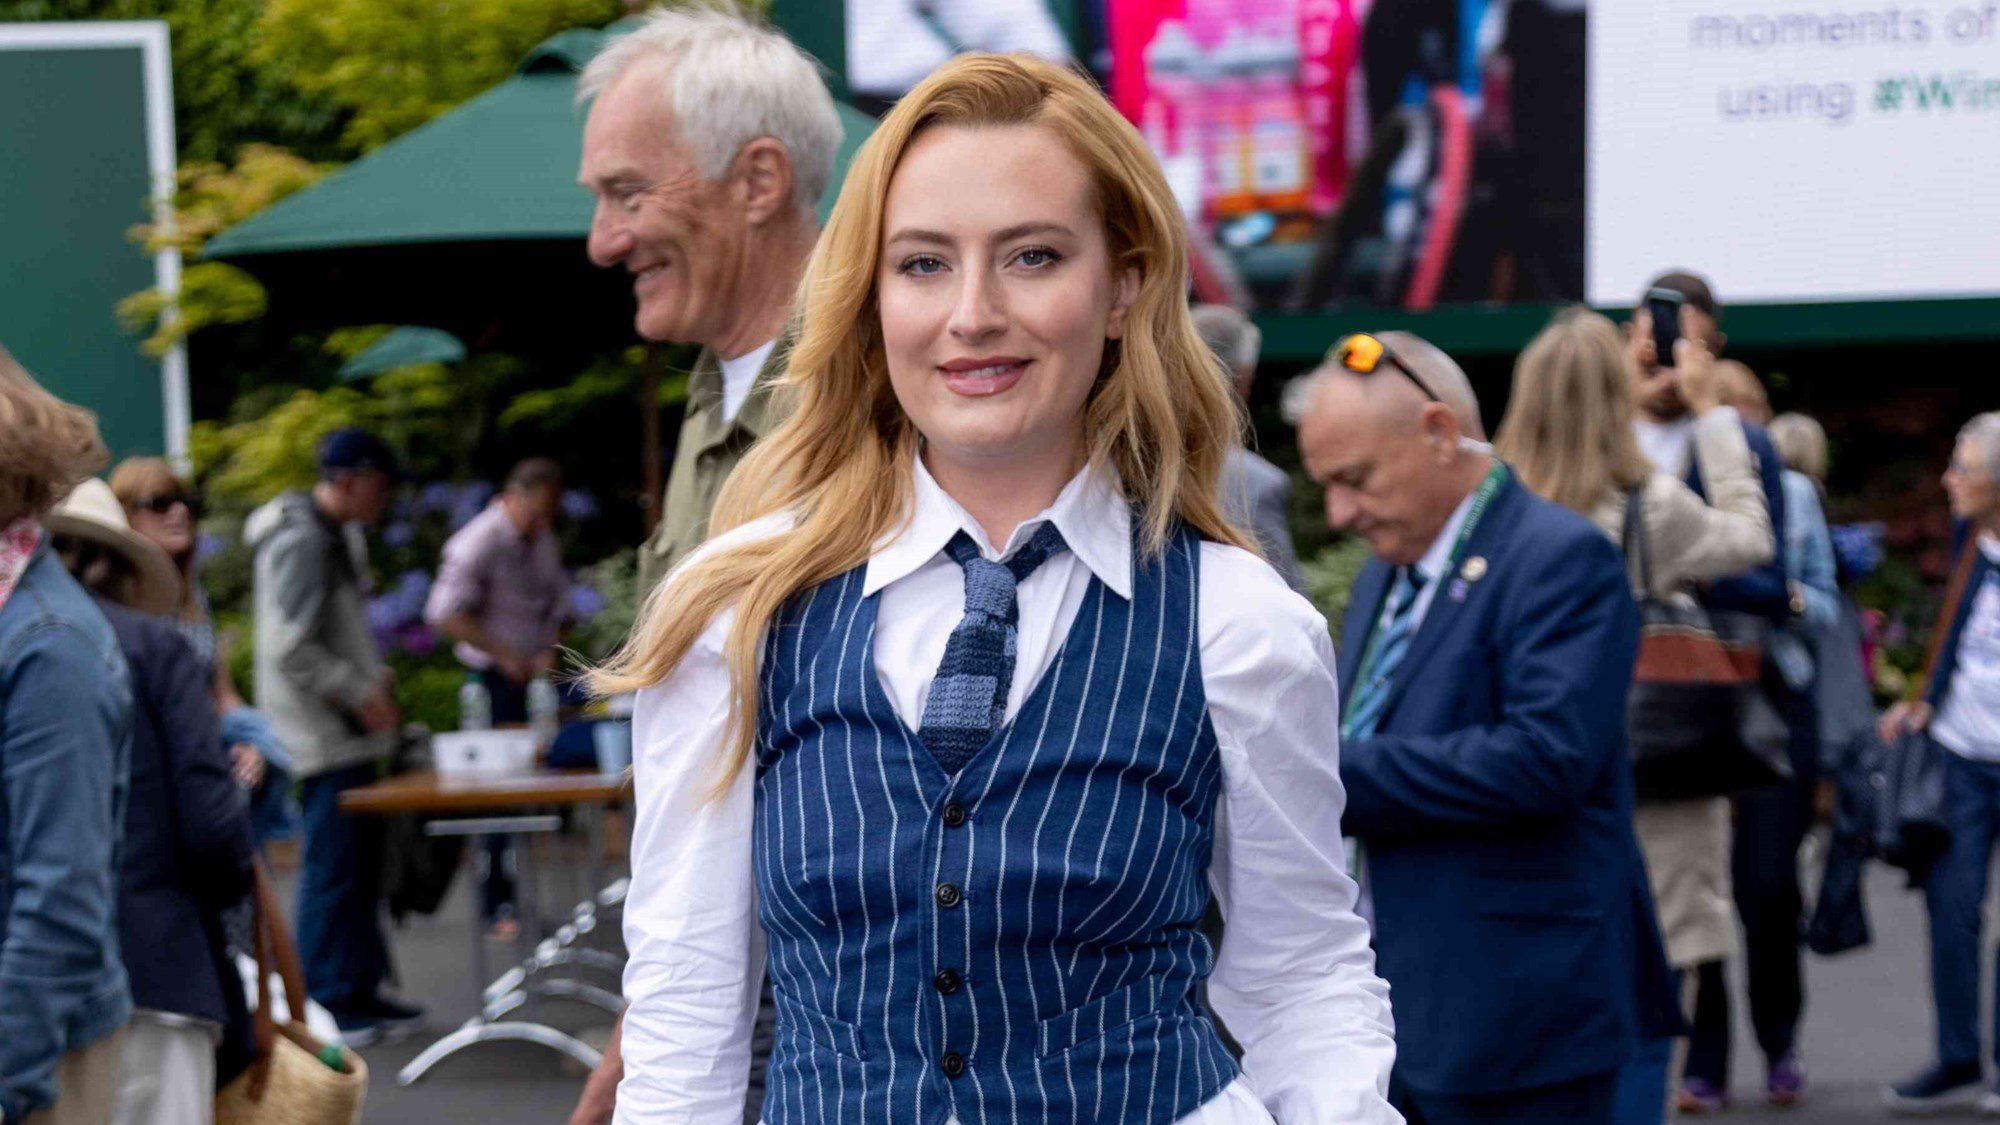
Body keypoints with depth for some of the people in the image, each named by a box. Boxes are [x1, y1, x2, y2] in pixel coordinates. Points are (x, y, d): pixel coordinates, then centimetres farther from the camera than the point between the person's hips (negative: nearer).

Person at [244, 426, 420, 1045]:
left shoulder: (340, 535, 16)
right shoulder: (300, 542, -17)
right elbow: (289, 648, -22)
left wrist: (375, 680, 13)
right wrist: (362, 695, -18)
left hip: (351, 735, 10)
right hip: (323, 737, -10)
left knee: (360, 865, 14)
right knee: (332, 867, -6)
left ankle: (360, 993, 21)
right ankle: (327, 1003, 1)